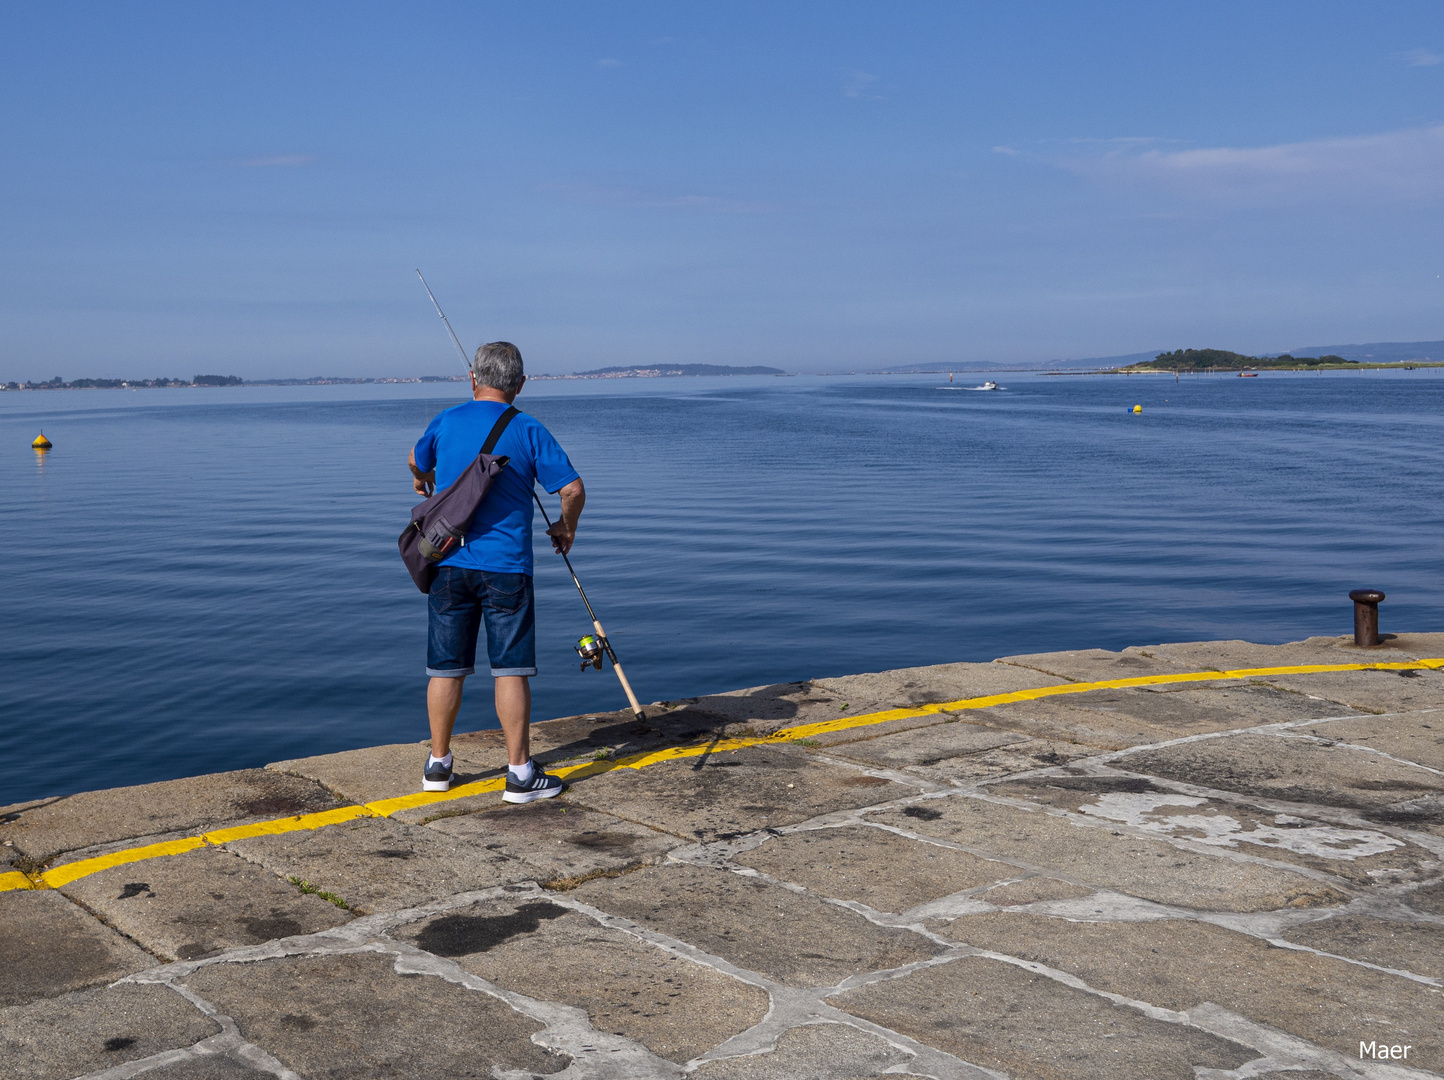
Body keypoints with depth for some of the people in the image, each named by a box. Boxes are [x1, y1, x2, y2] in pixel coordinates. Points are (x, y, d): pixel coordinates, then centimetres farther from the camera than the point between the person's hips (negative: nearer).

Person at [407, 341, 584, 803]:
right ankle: (520, 774, 3)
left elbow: (417, 461, 26)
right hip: (505, 567, -3)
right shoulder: (528, 431, -4)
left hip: (449, 563, 3)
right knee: (510, 670, 1)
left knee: (445, 668, 11)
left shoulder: (445, 422, 5)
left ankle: (438, 765, 22)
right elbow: (573, 489, -6)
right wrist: (565, 527, 14)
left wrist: (423, 479, 49)